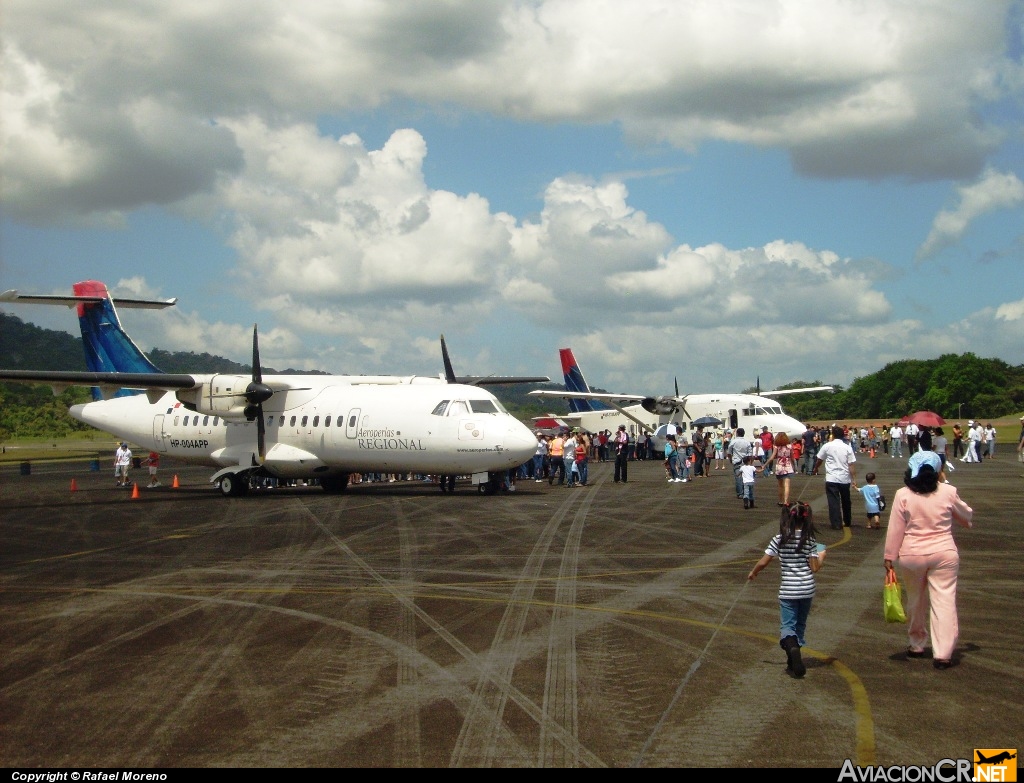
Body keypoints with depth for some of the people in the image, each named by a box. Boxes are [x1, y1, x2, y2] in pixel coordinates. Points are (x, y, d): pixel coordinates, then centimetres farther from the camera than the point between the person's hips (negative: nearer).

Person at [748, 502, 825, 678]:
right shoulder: (810, 541, -5)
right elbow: (814, 568, -5)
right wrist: (821, 556, 14)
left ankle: (792, 647, -30)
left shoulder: (779, 540, -7)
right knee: (800, 624, 17)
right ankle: (793, 663, 21)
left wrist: (753, 573, 13)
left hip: (787, 590, -2)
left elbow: (763, 562, -6)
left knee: (787, 625, 2)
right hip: (807, 589, 2)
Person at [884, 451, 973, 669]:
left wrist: (890, 556, 4)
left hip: (911, 555, 1)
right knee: (944, 602, -1)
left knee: (916, 602, 17)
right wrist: (969, 520, 39)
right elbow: (966, 515, 15)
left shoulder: (903, 495, -6)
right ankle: (942, 653, -6)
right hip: (944, 553, -1)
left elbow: (895, 529, -4)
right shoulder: (948, 492, -3)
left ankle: (917, 645, 30)